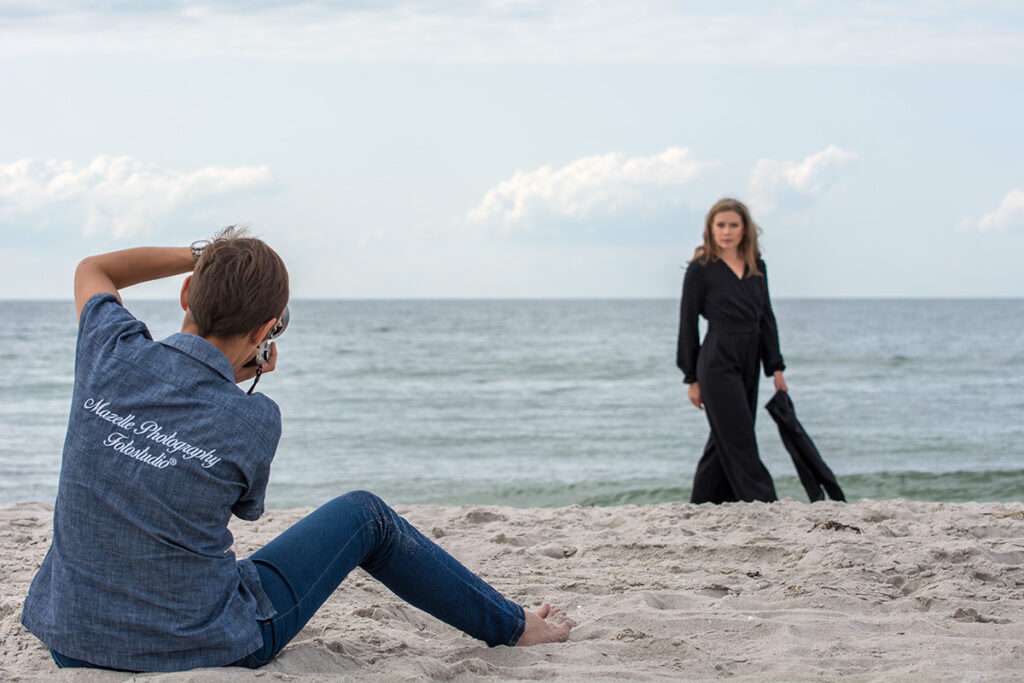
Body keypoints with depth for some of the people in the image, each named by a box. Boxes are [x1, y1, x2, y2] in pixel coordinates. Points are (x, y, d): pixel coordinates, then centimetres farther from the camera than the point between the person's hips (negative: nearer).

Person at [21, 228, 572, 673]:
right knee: (365, 517, 16)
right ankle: (511, 627, 35)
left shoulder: (113, 354, -9)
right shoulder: (254, 420, -18)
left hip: (72, 647, 4)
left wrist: (202, 255, 13)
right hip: (207, 650, -4)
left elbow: (92, 271, 17)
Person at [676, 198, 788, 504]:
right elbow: (688, 323, -3)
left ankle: (702, 508, 21)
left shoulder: (757, 266, 9)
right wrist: (692, 378, -4)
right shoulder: (700, 269, -6)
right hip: (718, 362, -6)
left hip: (748, 363, 6)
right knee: (740, 442, -7)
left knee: (725, 439, 11)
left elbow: (766, 317, 13)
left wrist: (776, 367, 6)